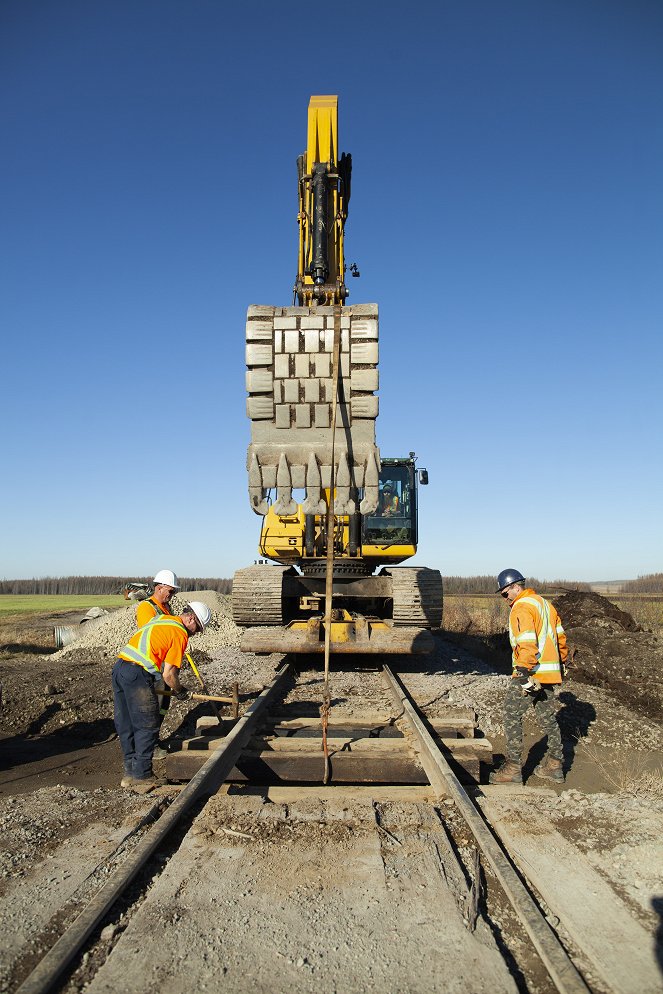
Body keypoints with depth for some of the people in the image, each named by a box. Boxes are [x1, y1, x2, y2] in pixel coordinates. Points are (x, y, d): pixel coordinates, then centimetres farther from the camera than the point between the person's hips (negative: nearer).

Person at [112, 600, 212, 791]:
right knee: (147, 727, 3)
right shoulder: (180, 634, -4)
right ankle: (142, 777, 8)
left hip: (119, 667, 9)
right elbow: (168, 674, -7)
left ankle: (130, 773, 25)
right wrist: (179, 691, 12)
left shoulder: (160, 619, 21)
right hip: (137, 675, -9)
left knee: (125, 726, 15)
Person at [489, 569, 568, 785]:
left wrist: (524, 671, -25)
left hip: (530, 672, -9)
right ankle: (554, 764, 24)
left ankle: (513, 767, 1)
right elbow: (560, 636, 20)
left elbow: (527, 643, -23)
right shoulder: (544, 602, 15)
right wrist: (561, 662, 26)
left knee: (512, 715, -1)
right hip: (549, 672, 9)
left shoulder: (521, 608, -14)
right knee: (547, 717, 17)